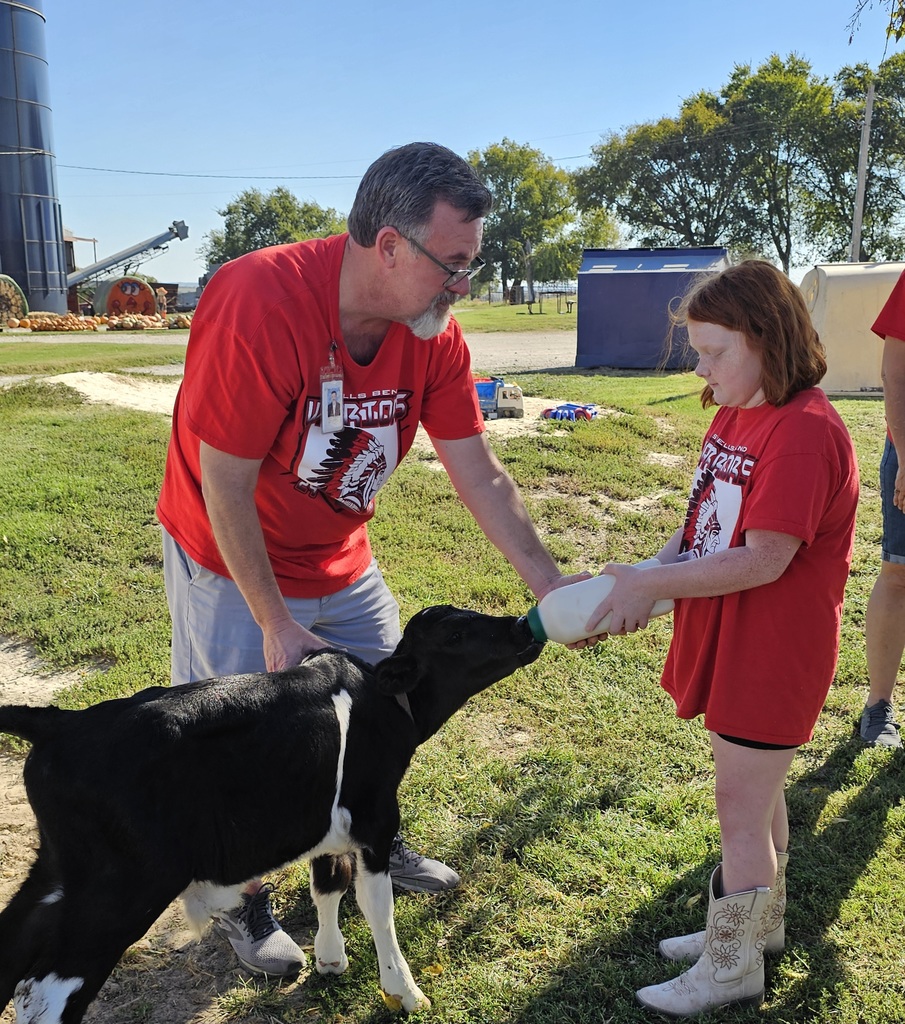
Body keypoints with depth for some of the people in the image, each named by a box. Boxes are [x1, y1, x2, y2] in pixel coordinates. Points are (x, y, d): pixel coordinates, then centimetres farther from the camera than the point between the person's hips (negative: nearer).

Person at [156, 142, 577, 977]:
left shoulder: (433, 336, -14)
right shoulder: (260, 302, -32)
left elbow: (481, 477, -8)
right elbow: (226, 489, -26)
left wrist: (549, 582, -13)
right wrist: (276, 626, -19)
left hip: (341, 558, 6)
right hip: (232, 563, -5)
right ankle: (245, 903, 31)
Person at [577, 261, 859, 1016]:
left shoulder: (805, 431, -22)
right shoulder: (734, 416, 6)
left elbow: (763, 560, -26)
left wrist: (651, 584, -21)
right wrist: (647, 579, -8)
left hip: (774, 654, -8)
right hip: (726, 639, 9)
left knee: (741, 801, 3)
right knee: (755, 790, 22)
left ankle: (732, 966, 22)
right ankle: (759, 920, 41)